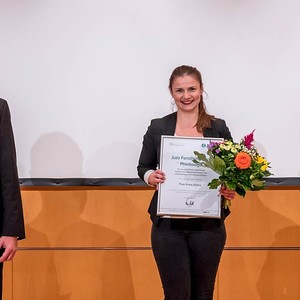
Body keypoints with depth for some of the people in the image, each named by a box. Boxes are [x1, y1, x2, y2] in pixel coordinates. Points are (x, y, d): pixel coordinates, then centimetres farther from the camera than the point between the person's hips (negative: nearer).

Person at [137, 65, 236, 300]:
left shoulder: (219, 128, 2)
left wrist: (231, 189, -13)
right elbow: (143, 167, 9)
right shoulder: (158, 128, 2)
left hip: (208, 224, 1)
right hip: (168, 224, -1)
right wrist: (150, 176, -13)